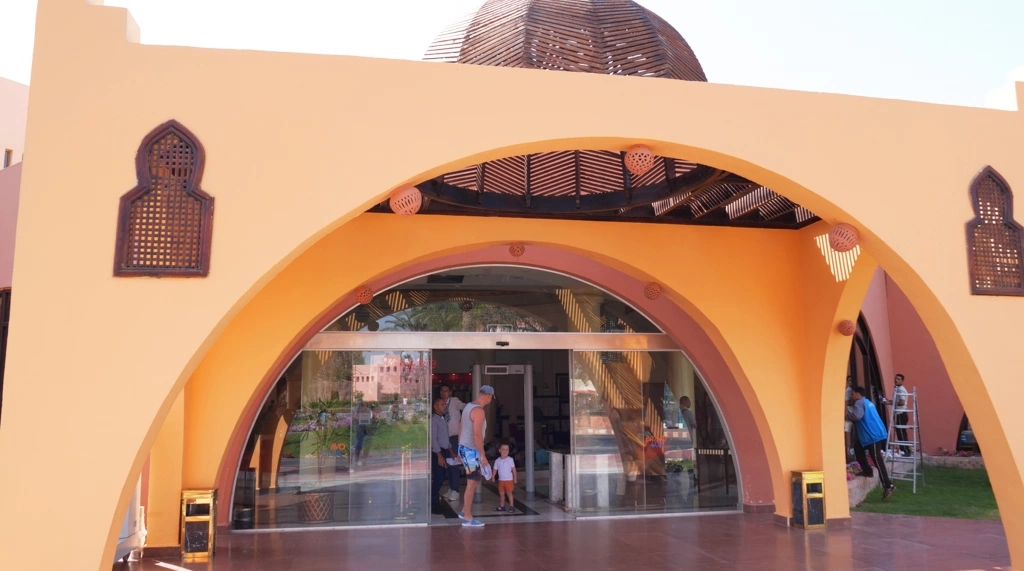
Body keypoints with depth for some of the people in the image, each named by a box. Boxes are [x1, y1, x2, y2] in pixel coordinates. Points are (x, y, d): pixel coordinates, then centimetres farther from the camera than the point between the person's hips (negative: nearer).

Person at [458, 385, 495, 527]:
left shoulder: (469, 406, 10)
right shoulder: (479, 411, -19)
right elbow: (477, 435, -24)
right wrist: (482, 455, -20)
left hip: (464, 448, 10)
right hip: (471, 451, -10)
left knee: (475, 481, 18)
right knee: (472, 484, -2)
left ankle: (464, 512, 24)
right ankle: (468, 518, 5)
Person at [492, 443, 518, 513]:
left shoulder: (510, 459, -7)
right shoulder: (497, 461, 2)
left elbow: (514, 469, -4)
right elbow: (495, 469, 6)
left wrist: (515, 478, -6)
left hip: (509, 480, -4)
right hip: (501, 480, 4)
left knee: (509, 493, -1)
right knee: (501, 493, 11)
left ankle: (512, 507, 5)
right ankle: (501, 506, 21)